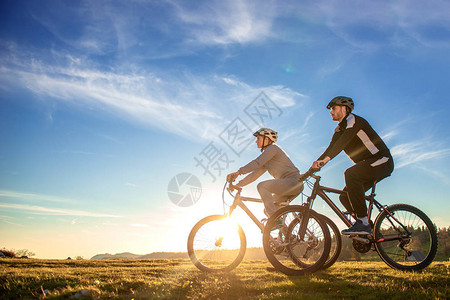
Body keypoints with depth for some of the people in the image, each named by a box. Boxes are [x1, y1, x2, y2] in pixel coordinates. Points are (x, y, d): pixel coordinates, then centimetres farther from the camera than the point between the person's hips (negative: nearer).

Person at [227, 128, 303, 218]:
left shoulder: (272, 148, -6)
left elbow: (257, 163, -20)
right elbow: (255, 174, 22)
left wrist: (238, 172, -26)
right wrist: (238, 185, 15)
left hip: (293, 181, -9)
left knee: (262, 186, -23)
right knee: (268, 210, 7)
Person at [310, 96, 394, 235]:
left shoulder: (353, 120, -13)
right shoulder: (339, 130, 14)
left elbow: (344, 141, -31)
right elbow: (331, 149, 5)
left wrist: (325, 159, -43)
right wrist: (315, 166, -8)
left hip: (382, 161, -9)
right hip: (368, 166, 9)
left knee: (350, 174, -34)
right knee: (344, 197, 0)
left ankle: (363, 222, -31)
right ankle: (369, 230, 7)